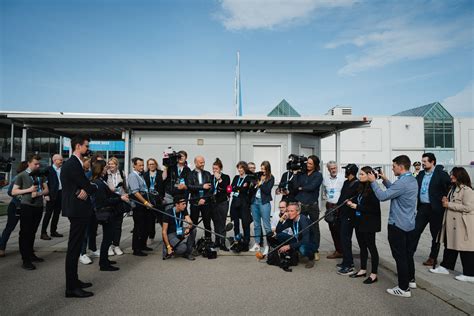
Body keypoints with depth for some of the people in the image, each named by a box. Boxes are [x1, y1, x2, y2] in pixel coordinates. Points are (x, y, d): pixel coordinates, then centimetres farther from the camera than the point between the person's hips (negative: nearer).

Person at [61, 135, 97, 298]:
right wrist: (98, 186, -1)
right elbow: (88, 186, -18)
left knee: (75, 247, 17)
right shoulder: (74, 164, -18)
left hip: (75, 209, 11)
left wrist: (86, 190, -9)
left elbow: (83, 185, 10)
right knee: (74, 247, -4)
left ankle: (73, 280, 29)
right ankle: (71, 288, 5)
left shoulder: (70, 163, 15)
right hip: (78, 209, -11)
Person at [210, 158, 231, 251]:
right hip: (213, 202, 4)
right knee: (216, 223, 10)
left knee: (222, 224, -4)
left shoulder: (226, 177, -2)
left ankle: (222, 243, 0)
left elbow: (226, 189, -15)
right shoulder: (211, 177, 8)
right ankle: (217, 241, 20)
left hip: (222, 202, -4)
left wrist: (219, 179, -17)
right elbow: (208, 189, 13)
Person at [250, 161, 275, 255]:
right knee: (256, 224, 11)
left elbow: (267, 190, -11)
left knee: (266, 225, -4)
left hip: (264, 202, -4)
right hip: (254, 201, 5)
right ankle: (257, 244, 21)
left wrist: (260, 183, -12)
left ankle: (268, 245, 1)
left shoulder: (271, 178, -1)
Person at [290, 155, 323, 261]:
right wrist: (295, 174, -9)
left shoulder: (318, 175, -1)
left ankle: (316, 251, 19)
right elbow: (295, 186, -5)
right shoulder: (301, 174, 6)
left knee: (314, 228, 9)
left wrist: (301, 188, -3)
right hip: (300, 204, 2)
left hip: (312, 205, -2)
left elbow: (312, 187, -16)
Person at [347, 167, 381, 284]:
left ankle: (374, 274, 16)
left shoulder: (373, 190, -18)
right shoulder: (361, 188, 7)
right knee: (362, 246, 16)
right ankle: (363, 270, 30)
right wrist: (352, 203, 0)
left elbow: (374, 208, -21)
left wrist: (357, 207, -18)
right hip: (359, 222, 8)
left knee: (371, 247, 3)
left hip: (369, 224, -8)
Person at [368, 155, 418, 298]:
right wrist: (385, 180, 9)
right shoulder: (413, 180, 8)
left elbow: (382, 196, -22)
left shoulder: (402, 183, -23)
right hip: (410, 225, 10)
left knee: (400, 256, 0)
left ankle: (404, 288, 9)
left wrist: (373, 181, -11)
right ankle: (411, 280, 36)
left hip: (398, 225, -9)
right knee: (408, 254, 21)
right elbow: (394, 190, 16)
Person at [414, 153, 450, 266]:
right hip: (422, 207, 5)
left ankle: (433, 257, 22)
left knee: (435, 234, 9)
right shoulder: (421, 174, 7)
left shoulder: (441, 174, -11)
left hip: (435, 208, -5)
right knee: (416, 230, 6)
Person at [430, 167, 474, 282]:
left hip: (463, 224, -9)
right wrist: (446, 201, 5)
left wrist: (449, 205, -18)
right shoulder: (453, 188, 14)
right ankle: (445, 267, 25)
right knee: (449, 245, 15)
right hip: (451, 222, 9)